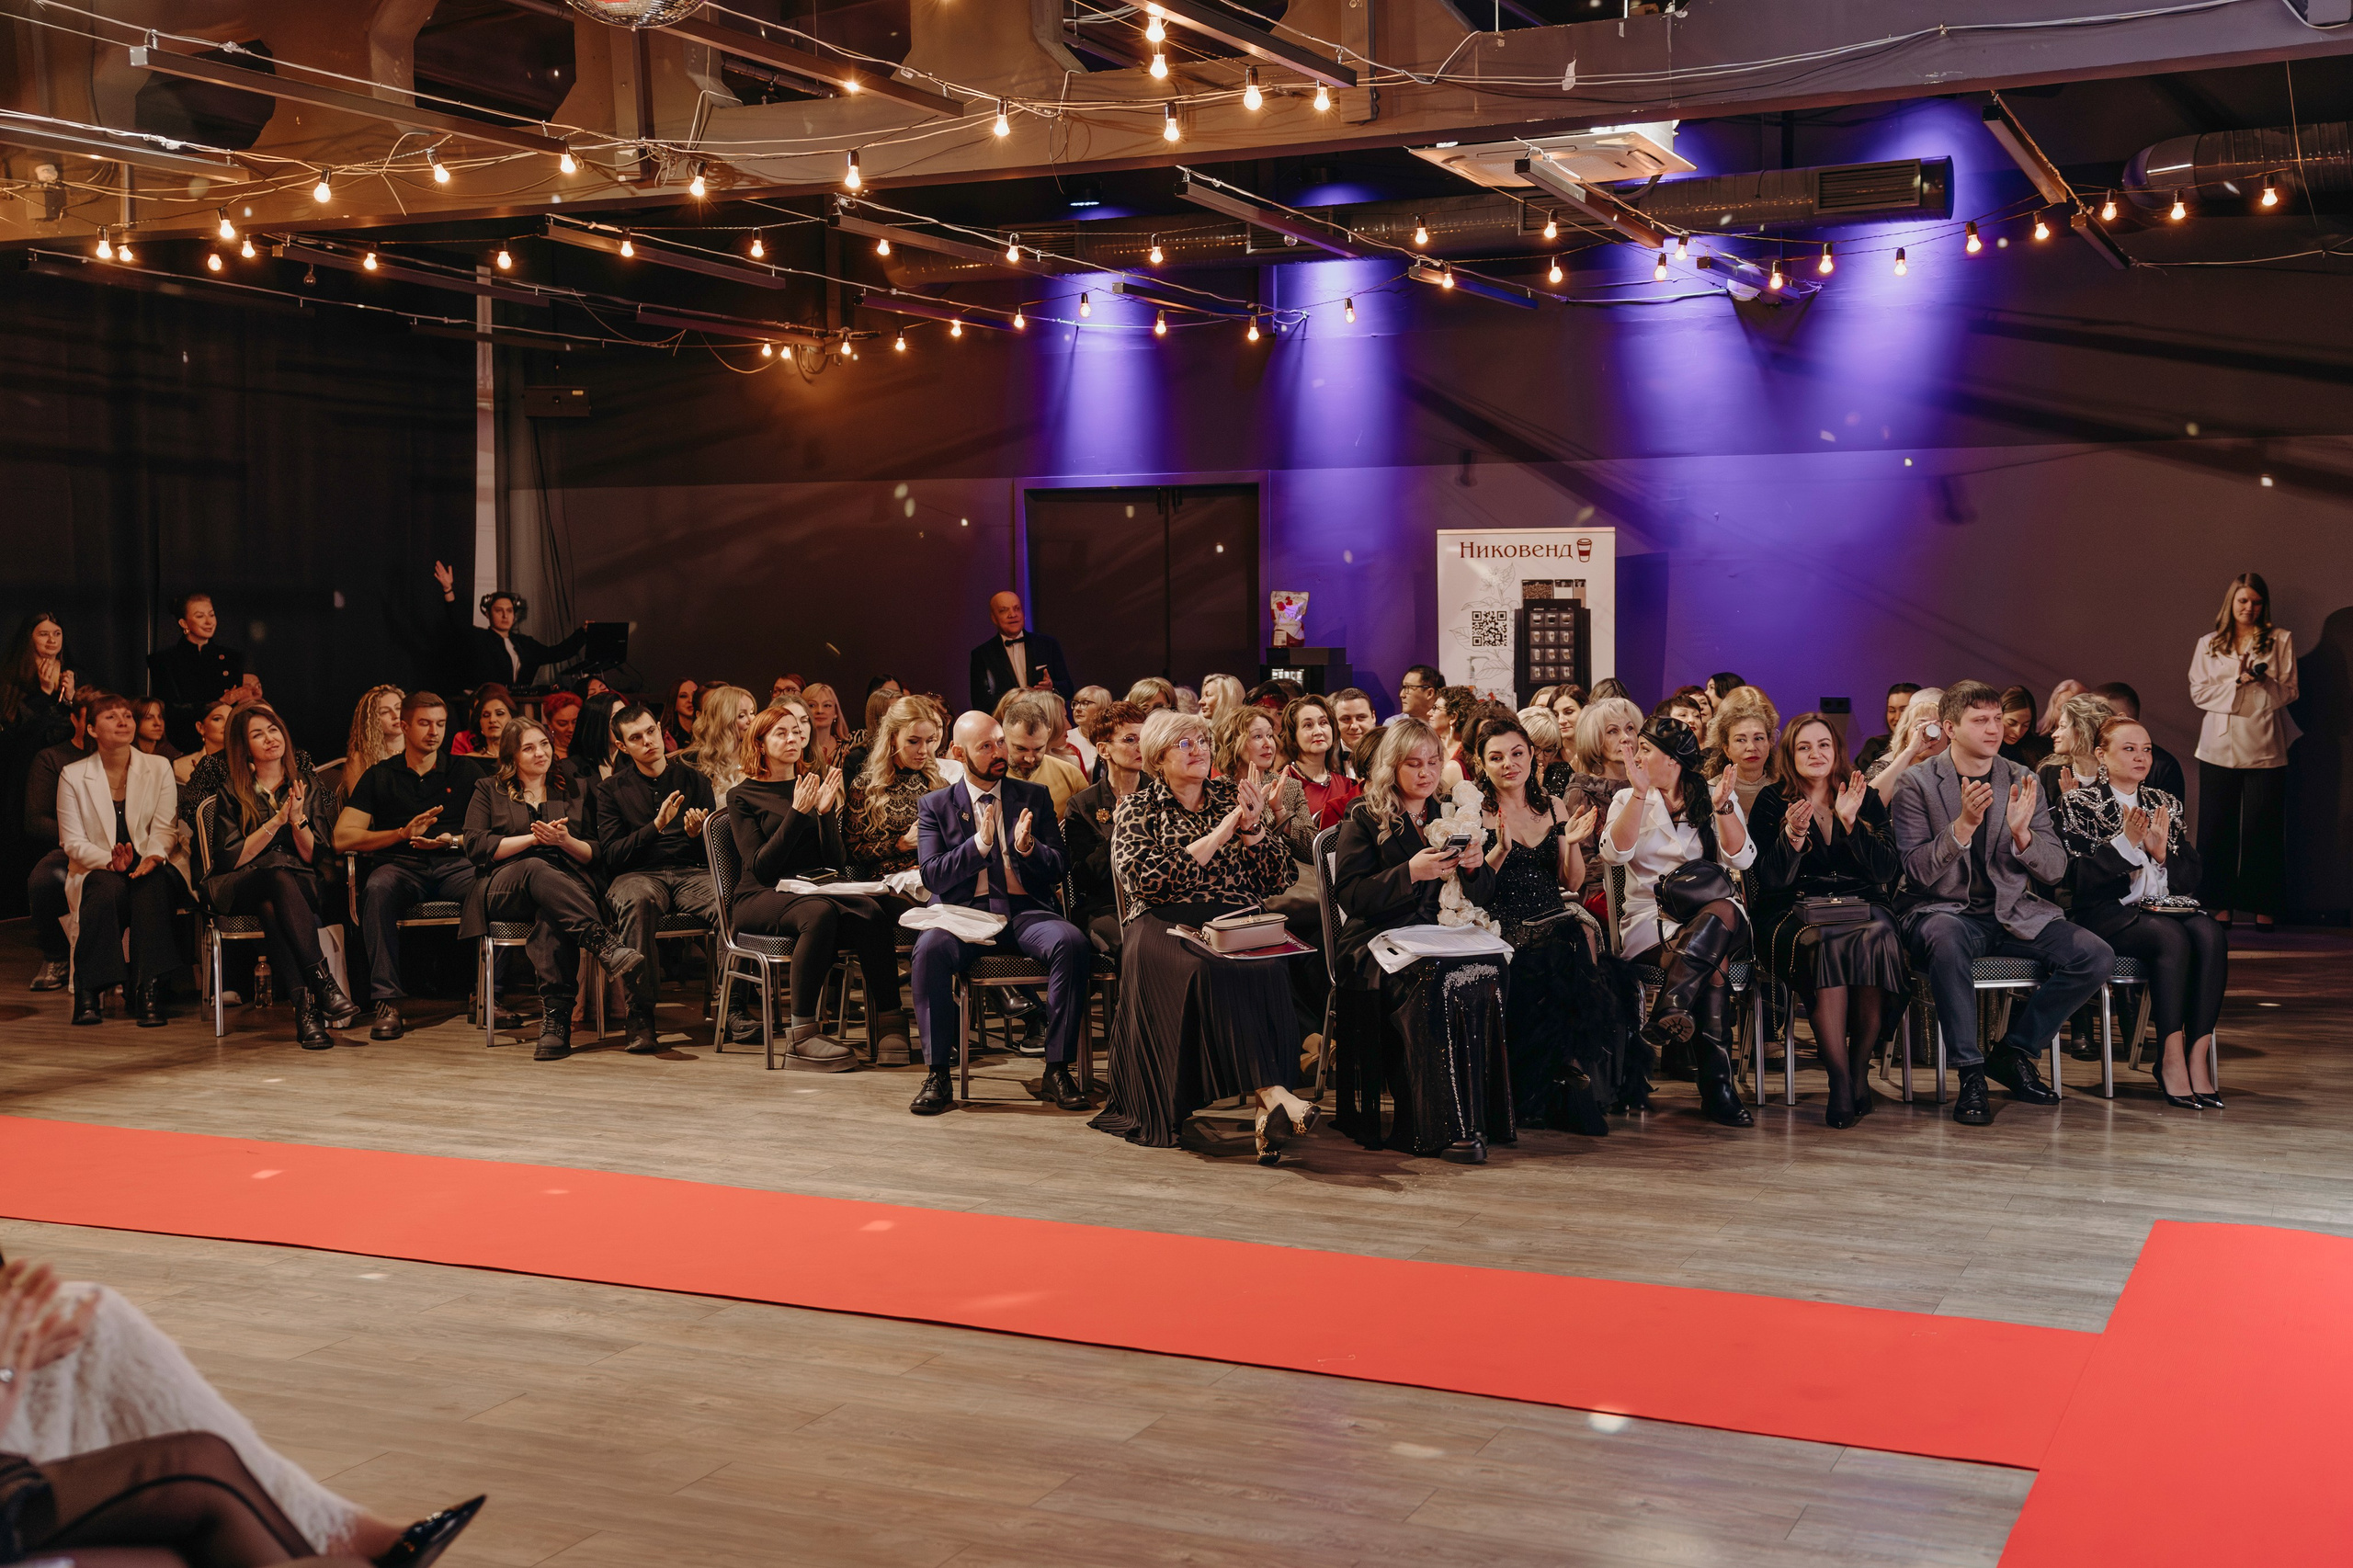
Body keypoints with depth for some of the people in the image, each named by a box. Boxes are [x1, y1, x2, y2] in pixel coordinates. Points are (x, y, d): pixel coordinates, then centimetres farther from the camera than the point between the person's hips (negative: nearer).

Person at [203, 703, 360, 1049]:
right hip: (240, 889, -2)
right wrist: (277, 821, -9)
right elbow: (231, 859, -2)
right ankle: (324, 984, -49)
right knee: (279, 874, -38)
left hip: (299, 887, 2)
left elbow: (315, 858, 9)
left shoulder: (304, 787, 15)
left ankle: (304, 1004, -50)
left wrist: (298, 820, -9)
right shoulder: (232, 793, 10)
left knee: (270, 907, -37)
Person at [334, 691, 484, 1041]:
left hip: (453, 864, 0)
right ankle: (387, 1003, -37)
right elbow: (342, 838, 5)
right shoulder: (380, 776, 15)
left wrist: (453, 840, -11)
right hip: (402, 866, 0)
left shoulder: (466, 771, 17)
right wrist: (402, 833, -6)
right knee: (377, 889, -36)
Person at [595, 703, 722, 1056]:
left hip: (691, 872, 1)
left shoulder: (694, 781, 16)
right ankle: (640, 1018, -38)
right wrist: (656, 826, -12)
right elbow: (610, 855, 0)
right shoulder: (612, 790, 13)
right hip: (636, 874, -1)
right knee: (638, 900, -40)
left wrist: (698, 834, -10)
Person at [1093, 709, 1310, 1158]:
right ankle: (1270, 1093, -42)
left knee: (1266, 970, -34)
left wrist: (1252, 828, -3)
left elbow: (1279, 879, 15)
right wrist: (1216, 837, -7)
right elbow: (1141, 880, -8)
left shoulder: (1232, 797, 21)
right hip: (1167, 925, -2)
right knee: (1208, 972, -37)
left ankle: (1268, 1105, -40)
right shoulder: (1137, 810, 13)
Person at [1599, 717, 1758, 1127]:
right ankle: (1718, 1085, -38)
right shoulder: (1627, 799, 13)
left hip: (1713, 914, 1)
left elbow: (1742, 859, -3)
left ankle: (1669, 1010, -42)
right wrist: (1640, 795, -16)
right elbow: (1614, 853, -9)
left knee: (1722, 913, -39)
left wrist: (1722, 807, -17)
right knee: (1713, 965, -34)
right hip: (1649, 918, -1)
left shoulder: (1713, 797, 13)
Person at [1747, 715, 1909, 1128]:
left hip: (1861, 905, 2)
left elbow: (1887, 871, 2)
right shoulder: (1771, 802, 7)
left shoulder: (1866, 798, 13)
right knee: (1826, 943, -36)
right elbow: (1769, 881, -1)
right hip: (1795, 911, -2)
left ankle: (1859, 1068, -21)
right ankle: (1840, 1079, -35)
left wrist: (1850, 821, -9)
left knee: (1876, 937, -34)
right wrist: (1793, 834, -17)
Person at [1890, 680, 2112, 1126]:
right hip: (1944, 911, -4)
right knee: (1946, 939, -40)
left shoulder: (2023, 782, 8)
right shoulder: (1916, 784, -3)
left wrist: (2021, 832, -19)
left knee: (2096, 957, -17)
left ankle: (2013, 1051, 2)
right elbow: (1919, 870, -13)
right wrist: (1963, 824, -27)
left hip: (2013, 913, 5)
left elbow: (2056, 868, 2)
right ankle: (1970, 1073, -26)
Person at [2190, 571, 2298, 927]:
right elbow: (2199, 693, 2)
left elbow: (2288, 693, 2)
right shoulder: (2209, 645, 11)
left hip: (2265, 747, -1)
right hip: (2219, 747, 1)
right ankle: (2221, 904, 7)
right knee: (2218, 827, 0)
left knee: (2263, 828, -2)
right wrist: (2238, 680, -11)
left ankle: (2263, 907, 5)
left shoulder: (2281, 640, 7)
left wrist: (2263, 680, -17)